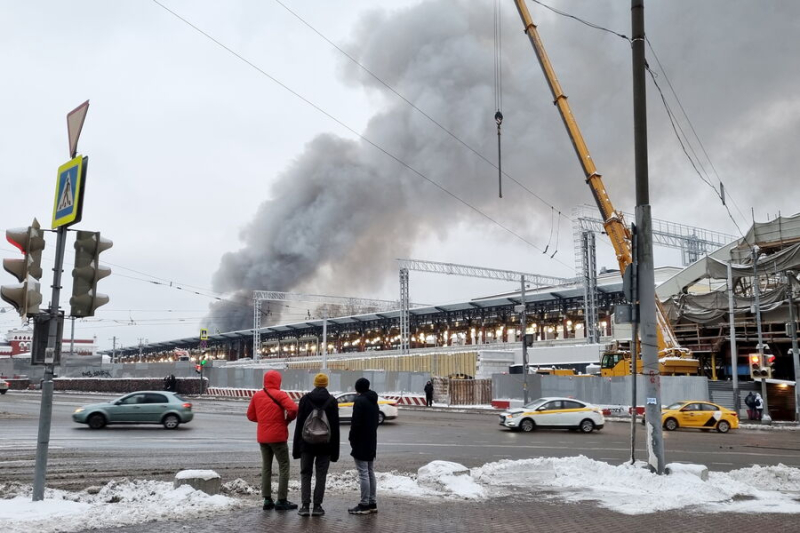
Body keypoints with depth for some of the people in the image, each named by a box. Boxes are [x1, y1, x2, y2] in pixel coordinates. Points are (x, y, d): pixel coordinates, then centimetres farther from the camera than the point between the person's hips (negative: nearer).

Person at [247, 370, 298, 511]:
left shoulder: (257, 396, 6)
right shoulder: (279, 395, -11)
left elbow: (250, 415, 10)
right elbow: (293, 409, -23)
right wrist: (288, 419, -5)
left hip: (263, 437, 5)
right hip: (278, 436, -5)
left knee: (266, 467, 14)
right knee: (283, 467, 2)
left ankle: (267, 499, 12)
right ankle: (282, 500, -1)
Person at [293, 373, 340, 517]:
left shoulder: (305, 399, -1)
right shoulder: (332, 401, -2)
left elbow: (299, 424, -1)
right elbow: (335, 427, -2)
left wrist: (296, 447, 3)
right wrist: (334, 450, 3)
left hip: (307, 444, 1)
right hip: (325, 445, 0)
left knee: (305, 473, 8)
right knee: (321, 475, 5)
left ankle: (305, 505, 0)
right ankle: (317, 506, 3)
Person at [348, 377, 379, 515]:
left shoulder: (360, 401, -15)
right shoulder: (373, 401, 13)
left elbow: (356, 423, -19)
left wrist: (352, 439, -9)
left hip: (361, 442, -9)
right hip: (372, 442, 9)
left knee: (363, 473, -6)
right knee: (370, 472, 14)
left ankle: (364, 504, -3)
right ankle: (372, 503, 18)